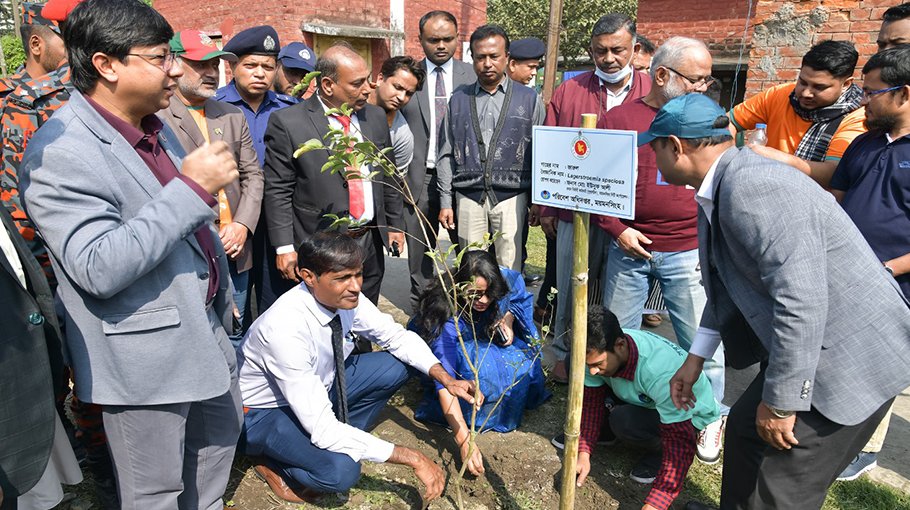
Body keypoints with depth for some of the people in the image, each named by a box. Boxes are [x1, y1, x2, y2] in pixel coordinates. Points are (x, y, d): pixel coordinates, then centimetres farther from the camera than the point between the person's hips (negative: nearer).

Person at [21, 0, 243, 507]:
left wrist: (222, 293, 22)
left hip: (205, 328, 8)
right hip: (143, 358, -8)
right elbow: (98, 269, -29)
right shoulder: (59, 153, -21)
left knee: (221, 434, 26)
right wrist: (192, 188, -30)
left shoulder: (154, 127, 6)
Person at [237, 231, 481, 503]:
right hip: (265, 412, -6)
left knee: (397, 365, -8)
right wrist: (411, 458, -35)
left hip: (318, 385, 7)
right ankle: (273, 463, 1)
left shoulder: (347, 297, -19)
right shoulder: (286, 328, -37)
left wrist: (446, 378, -19)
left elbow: (398, 337, -3)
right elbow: (322, 428, -37)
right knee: (341, 471, -30)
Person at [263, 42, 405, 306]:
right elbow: (277, 191, -9)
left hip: (370, 244, 5)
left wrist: (394, 225, 14)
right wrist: (284, 248, -12)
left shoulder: (375, 116, 7)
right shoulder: (287, 123, -9)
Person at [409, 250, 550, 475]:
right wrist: (464, 441, -51)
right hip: (454, 353, -5)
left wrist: (508, 317, -21)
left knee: (521, 361, -24)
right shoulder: (447, 318, -38)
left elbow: (522, 297, 1)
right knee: (480, 365, -36)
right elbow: (444, 381, -43)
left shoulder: (508, 281, -25)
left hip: (489, 344, 5)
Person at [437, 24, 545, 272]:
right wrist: (445, 202, 5)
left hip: (511, 197, -1)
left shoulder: (529, 99, 7)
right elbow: (447, 154, 11)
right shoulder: (459, 99, 12)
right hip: (468, 197, 2)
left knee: (509, 272, -1)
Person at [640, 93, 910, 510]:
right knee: (745, 430, 20)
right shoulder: (720, 189, 4)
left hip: (853, 357, -9)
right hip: (811, 349, 10)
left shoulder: (753, 189, -28)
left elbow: (801, 300, -31)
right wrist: (696, 358, 15)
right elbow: (725, 284, 13)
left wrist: (781, 401, -21)